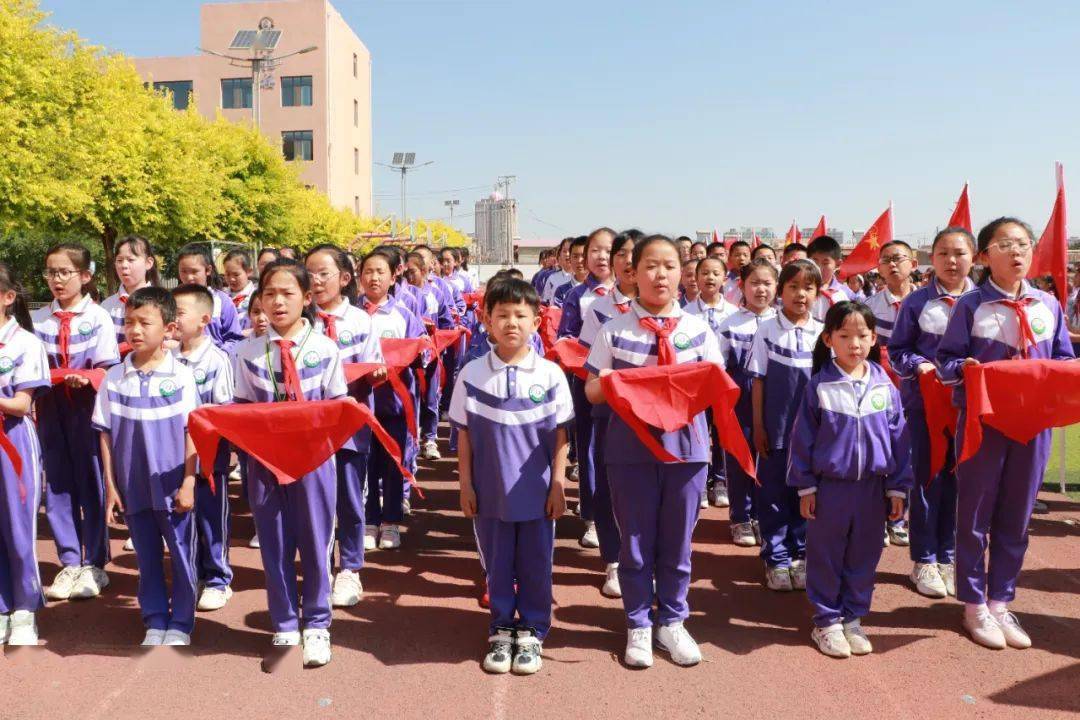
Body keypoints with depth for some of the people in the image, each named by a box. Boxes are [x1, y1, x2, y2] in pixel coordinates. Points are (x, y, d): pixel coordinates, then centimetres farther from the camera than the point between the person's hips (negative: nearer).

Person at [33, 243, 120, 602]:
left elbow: (106, 369, -7)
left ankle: (94, 564, 16)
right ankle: (69, 563, 20)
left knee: (92, 483, 4)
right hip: (50, 407, 4)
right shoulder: (38, 318, 6)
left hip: (87, 406, -3)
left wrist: (85, 379, -26)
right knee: (57, 484, 8)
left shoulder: (98, 317, -4)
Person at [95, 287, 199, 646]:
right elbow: (106, 435, 5)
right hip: (132, 486, 3)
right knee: (147, 558, 13)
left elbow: (191, 432, -5)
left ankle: (180, 623, 23)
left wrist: (188, 484, -8)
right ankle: (155, 622, 27)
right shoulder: (114, 378, 0)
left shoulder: (181, 376, -7)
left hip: (172, 486, -2)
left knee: (181, 556, 7)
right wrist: (110, 486, 2)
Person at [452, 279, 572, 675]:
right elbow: (463, 434, 2)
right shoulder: (472, 374, -4)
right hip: (490, 490, 1)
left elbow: (560, 436, 0)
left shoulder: (550, 374, -5)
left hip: (537, 492, 0)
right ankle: (501, 629, 29)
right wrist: (465, 485, 1)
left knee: (535, 565, 10)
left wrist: (558, 486, -2)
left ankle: (532, 632, 27)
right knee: (497, 564, 13)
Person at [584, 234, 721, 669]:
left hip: (686, 443, 1)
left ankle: (671, 621, 30)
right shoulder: (614, 331, 1)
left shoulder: (698, 330, 5)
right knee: (635, 540, 8)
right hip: (631, 446, -1)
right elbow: (592, 390, 2)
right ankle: (638, 625, 26)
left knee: (677, 540, 11)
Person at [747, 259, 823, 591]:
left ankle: (800, 555, 25)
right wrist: (758, 425, -4)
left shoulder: (823, 333, 1)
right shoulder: (767, 330, -3)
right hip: (776, 426, -1)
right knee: (773, 493, 5)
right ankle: (776, 559, 17)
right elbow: (758, 380, -1)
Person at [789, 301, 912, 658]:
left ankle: (852, 619, 28)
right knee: (826, 557, 7)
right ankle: (826, 622, 21)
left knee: (864, 557, 12)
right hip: (829, 485, -2)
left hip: (872, 486, 3)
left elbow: (898, 437, 5)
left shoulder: (884, 385, 1)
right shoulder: (820, 385, -6)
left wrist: (897, 487, 5)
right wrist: (805, 486, -4)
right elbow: (803, 437, -3)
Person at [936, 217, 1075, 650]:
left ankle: (1000, 602, 25)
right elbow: (946, 359, -2)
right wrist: (965, 368, -23)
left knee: (1016, 517, 11)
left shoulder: (1048, 305, 7)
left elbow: (1065, 360, 11)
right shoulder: (970, 305, -4)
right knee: (975, 514, 5)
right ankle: (974, 605, 19)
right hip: (982, 419, -3)